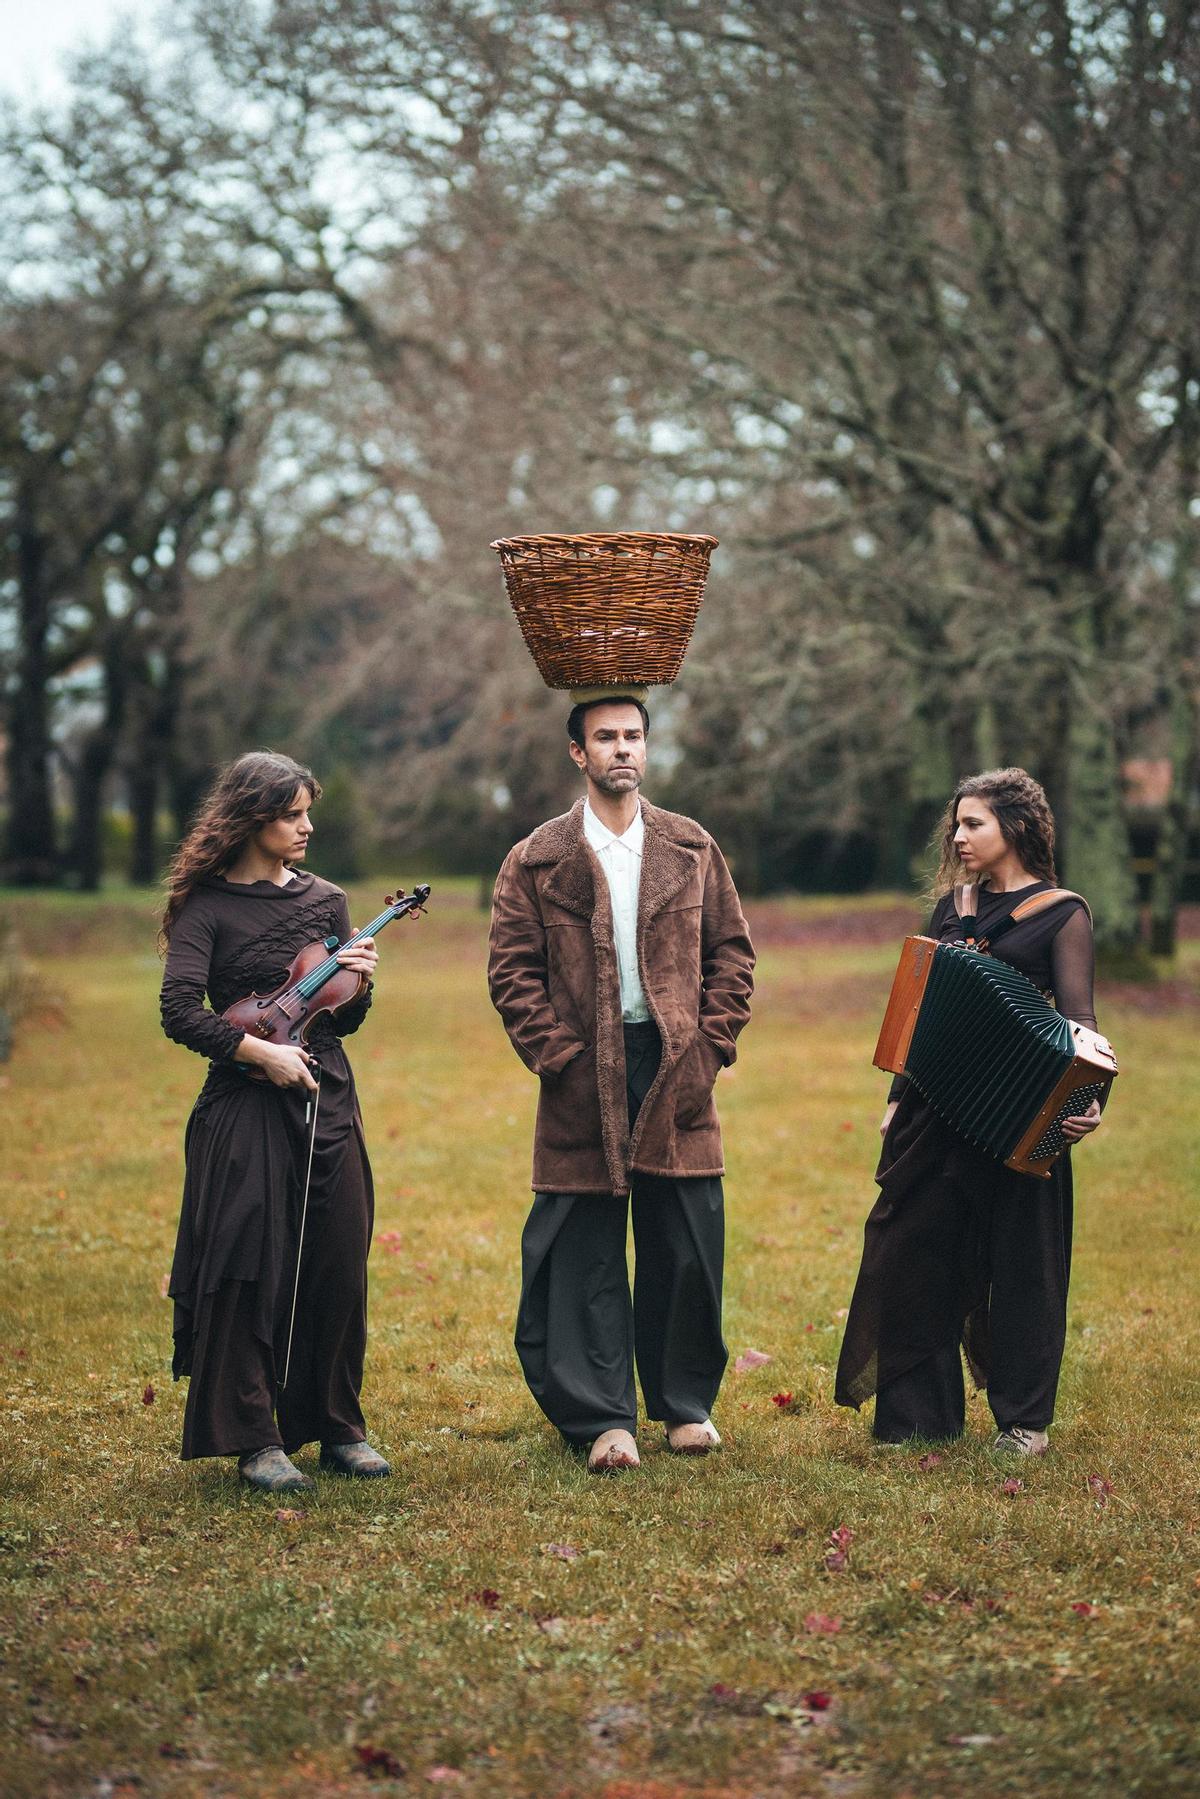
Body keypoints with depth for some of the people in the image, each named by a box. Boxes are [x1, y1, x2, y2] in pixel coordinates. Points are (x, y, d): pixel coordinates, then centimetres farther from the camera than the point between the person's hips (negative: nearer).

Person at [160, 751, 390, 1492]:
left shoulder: (325, 900, 11)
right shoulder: (208, 907, -3)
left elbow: (343, 1022, 14)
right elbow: (180, 1012, -13)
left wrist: (357, 983, -6)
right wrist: (259, 1050, -17)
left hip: (328, 1103, 4)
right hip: (245, 1113, -4)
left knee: (340, 1268, 5)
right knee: (251, 1269, -4)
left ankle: (339, 1426, 18)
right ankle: (255, 1439, 5)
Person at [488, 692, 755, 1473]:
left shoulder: (693, 848, 9)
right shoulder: (537, 860, 2)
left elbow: (732, 950, 10)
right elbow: (513, 969, 0)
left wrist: (713, 1042, -1)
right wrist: (558, 1056, -8)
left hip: (677, 1074, 2)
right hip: (585, 1083, -2)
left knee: (689, 1249, 5)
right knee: (587, 1255, 1)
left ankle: (687, 1404, 20)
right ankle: (604, 1419, 8)